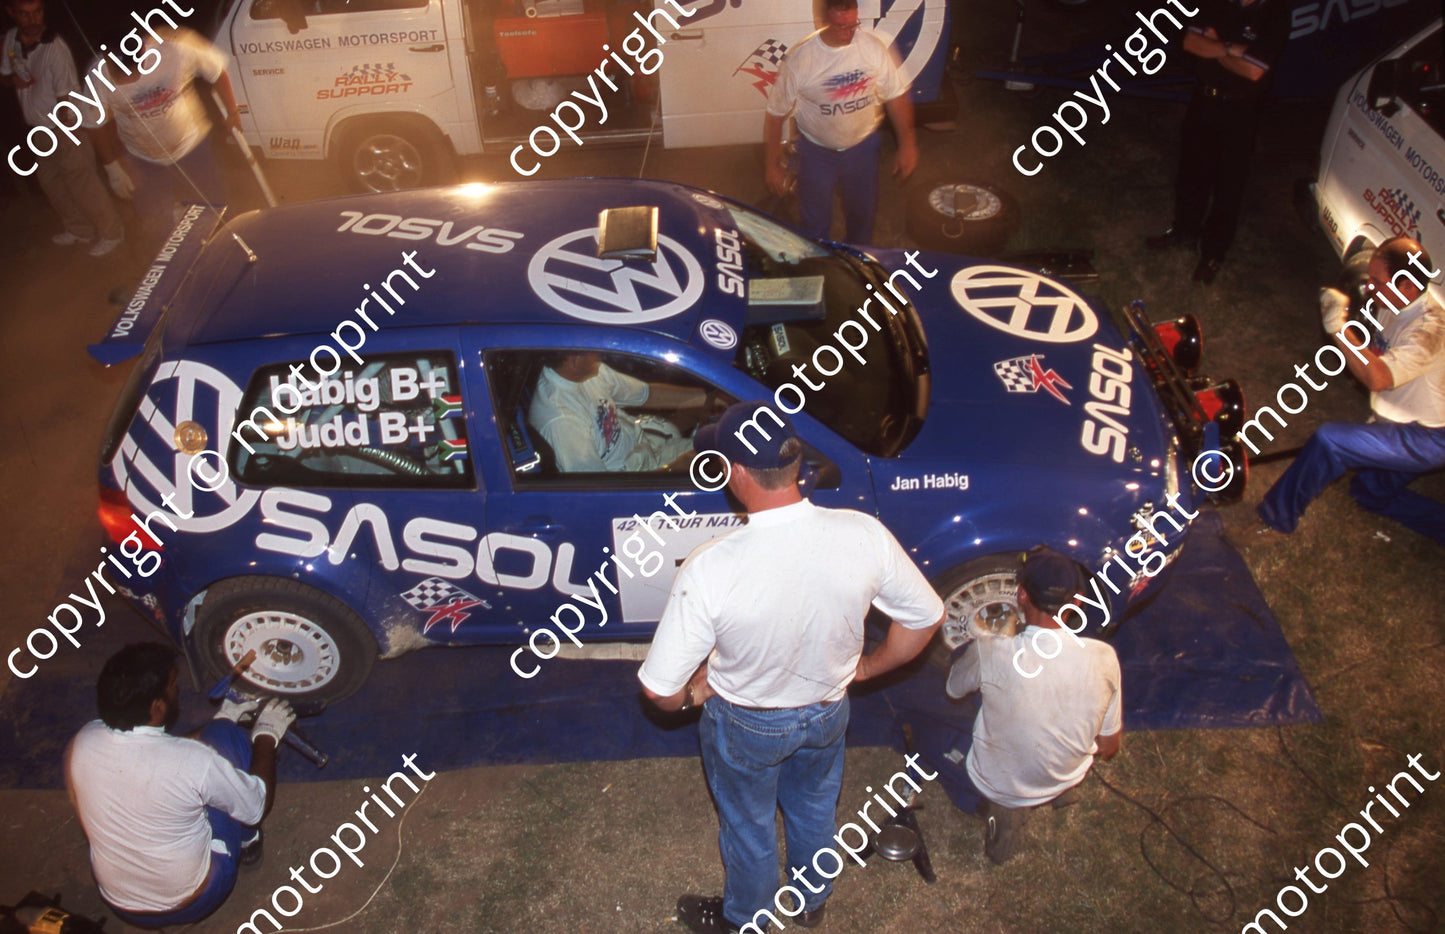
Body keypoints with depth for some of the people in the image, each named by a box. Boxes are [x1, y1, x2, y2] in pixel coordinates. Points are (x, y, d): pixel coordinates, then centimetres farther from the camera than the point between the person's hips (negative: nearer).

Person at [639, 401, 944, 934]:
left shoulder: (709, 569, -37)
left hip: (748, 724, -3)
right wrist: (867, 667, 6)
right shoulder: (865, 535, -28)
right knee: (815, 810, 33)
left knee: (749, 827, 27)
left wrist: (691, 695, -5)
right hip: (828, 712, 3)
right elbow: (926, 617, -11)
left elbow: (660, 689, -29)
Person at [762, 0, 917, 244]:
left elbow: (896, 96, -3)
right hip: (817, 151, -3)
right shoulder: (799, 59, -23)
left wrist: (907, 144, -1)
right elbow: (775, 114, -14)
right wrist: (772, 166, -10)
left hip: (863, 146, 3)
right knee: (815, 223, 11)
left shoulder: (874, 47, -15)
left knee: (863, 214, 22)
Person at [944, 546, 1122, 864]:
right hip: (1066, 779, 4)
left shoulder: (988, 651, -29)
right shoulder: (1104, 658, -20)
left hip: (993, 786, -4)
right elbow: (1109, 748, -5)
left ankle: (1001, 807, 3)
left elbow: (954, 690, -3)